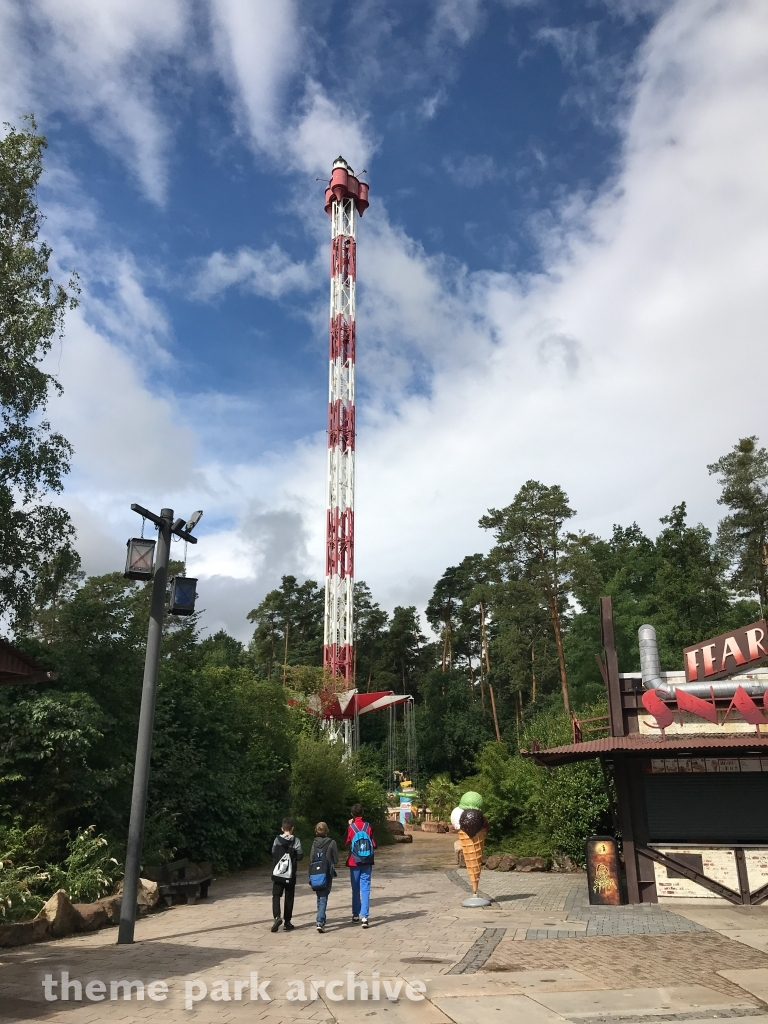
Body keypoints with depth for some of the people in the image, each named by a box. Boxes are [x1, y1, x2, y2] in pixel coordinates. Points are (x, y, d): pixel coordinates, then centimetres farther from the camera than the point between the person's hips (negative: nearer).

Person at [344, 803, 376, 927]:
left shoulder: (350, 827, -7)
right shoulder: (368, 826, -3)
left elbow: (346, 843, 6)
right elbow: (374, 845, 0)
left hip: (354, 862, 0)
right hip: (367, 862, 0)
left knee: (355, 889, 13)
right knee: (365, 889, -1)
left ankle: (356, 915, 20)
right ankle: (364, 917, -10)